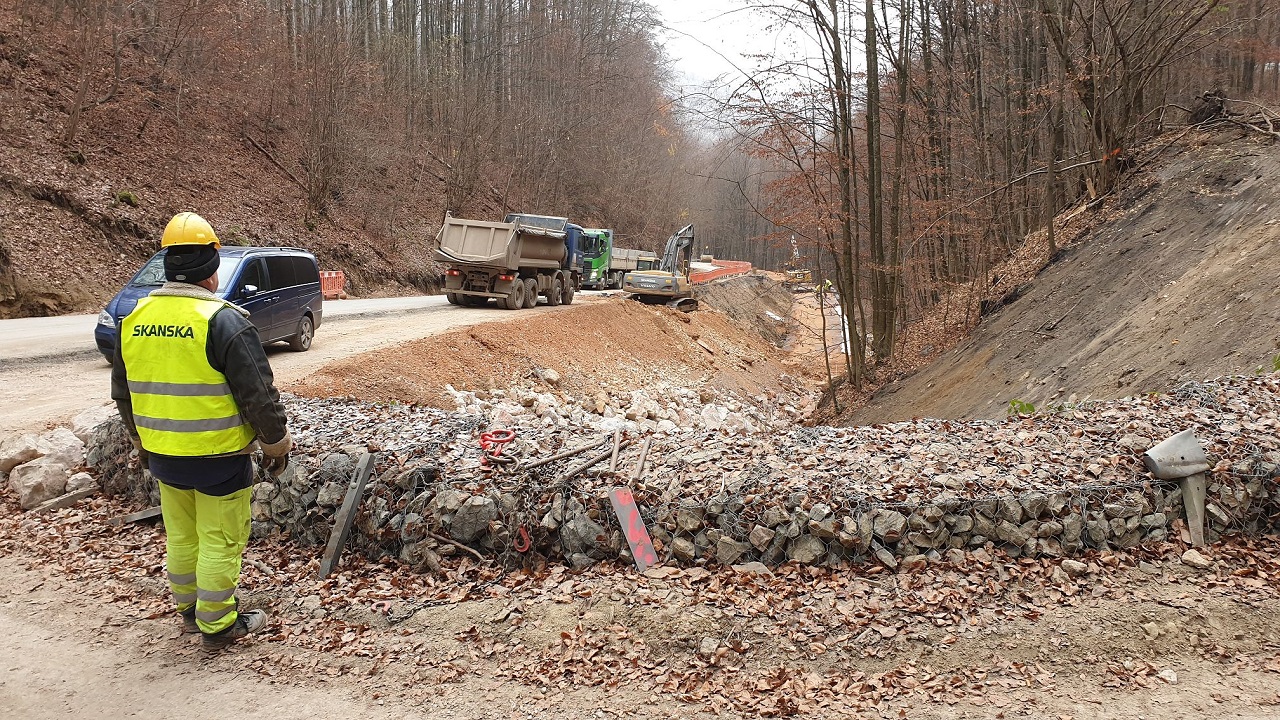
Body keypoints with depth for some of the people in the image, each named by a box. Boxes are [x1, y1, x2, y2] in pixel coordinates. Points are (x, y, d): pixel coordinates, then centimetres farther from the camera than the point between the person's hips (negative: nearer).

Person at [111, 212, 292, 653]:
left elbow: (122, 393, 14)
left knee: (180, 535, 20)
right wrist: (277, 444, -3)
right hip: (219, 456, -6)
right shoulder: (224, 320, -19)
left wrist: (143, 442, 27)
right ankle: (217, 626, 16)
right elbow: (258, 395, -17)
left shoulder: (135, 318, 3)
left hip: (162, 454, 7)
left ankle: (189, 609, 36)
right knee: (220, 541, 6)